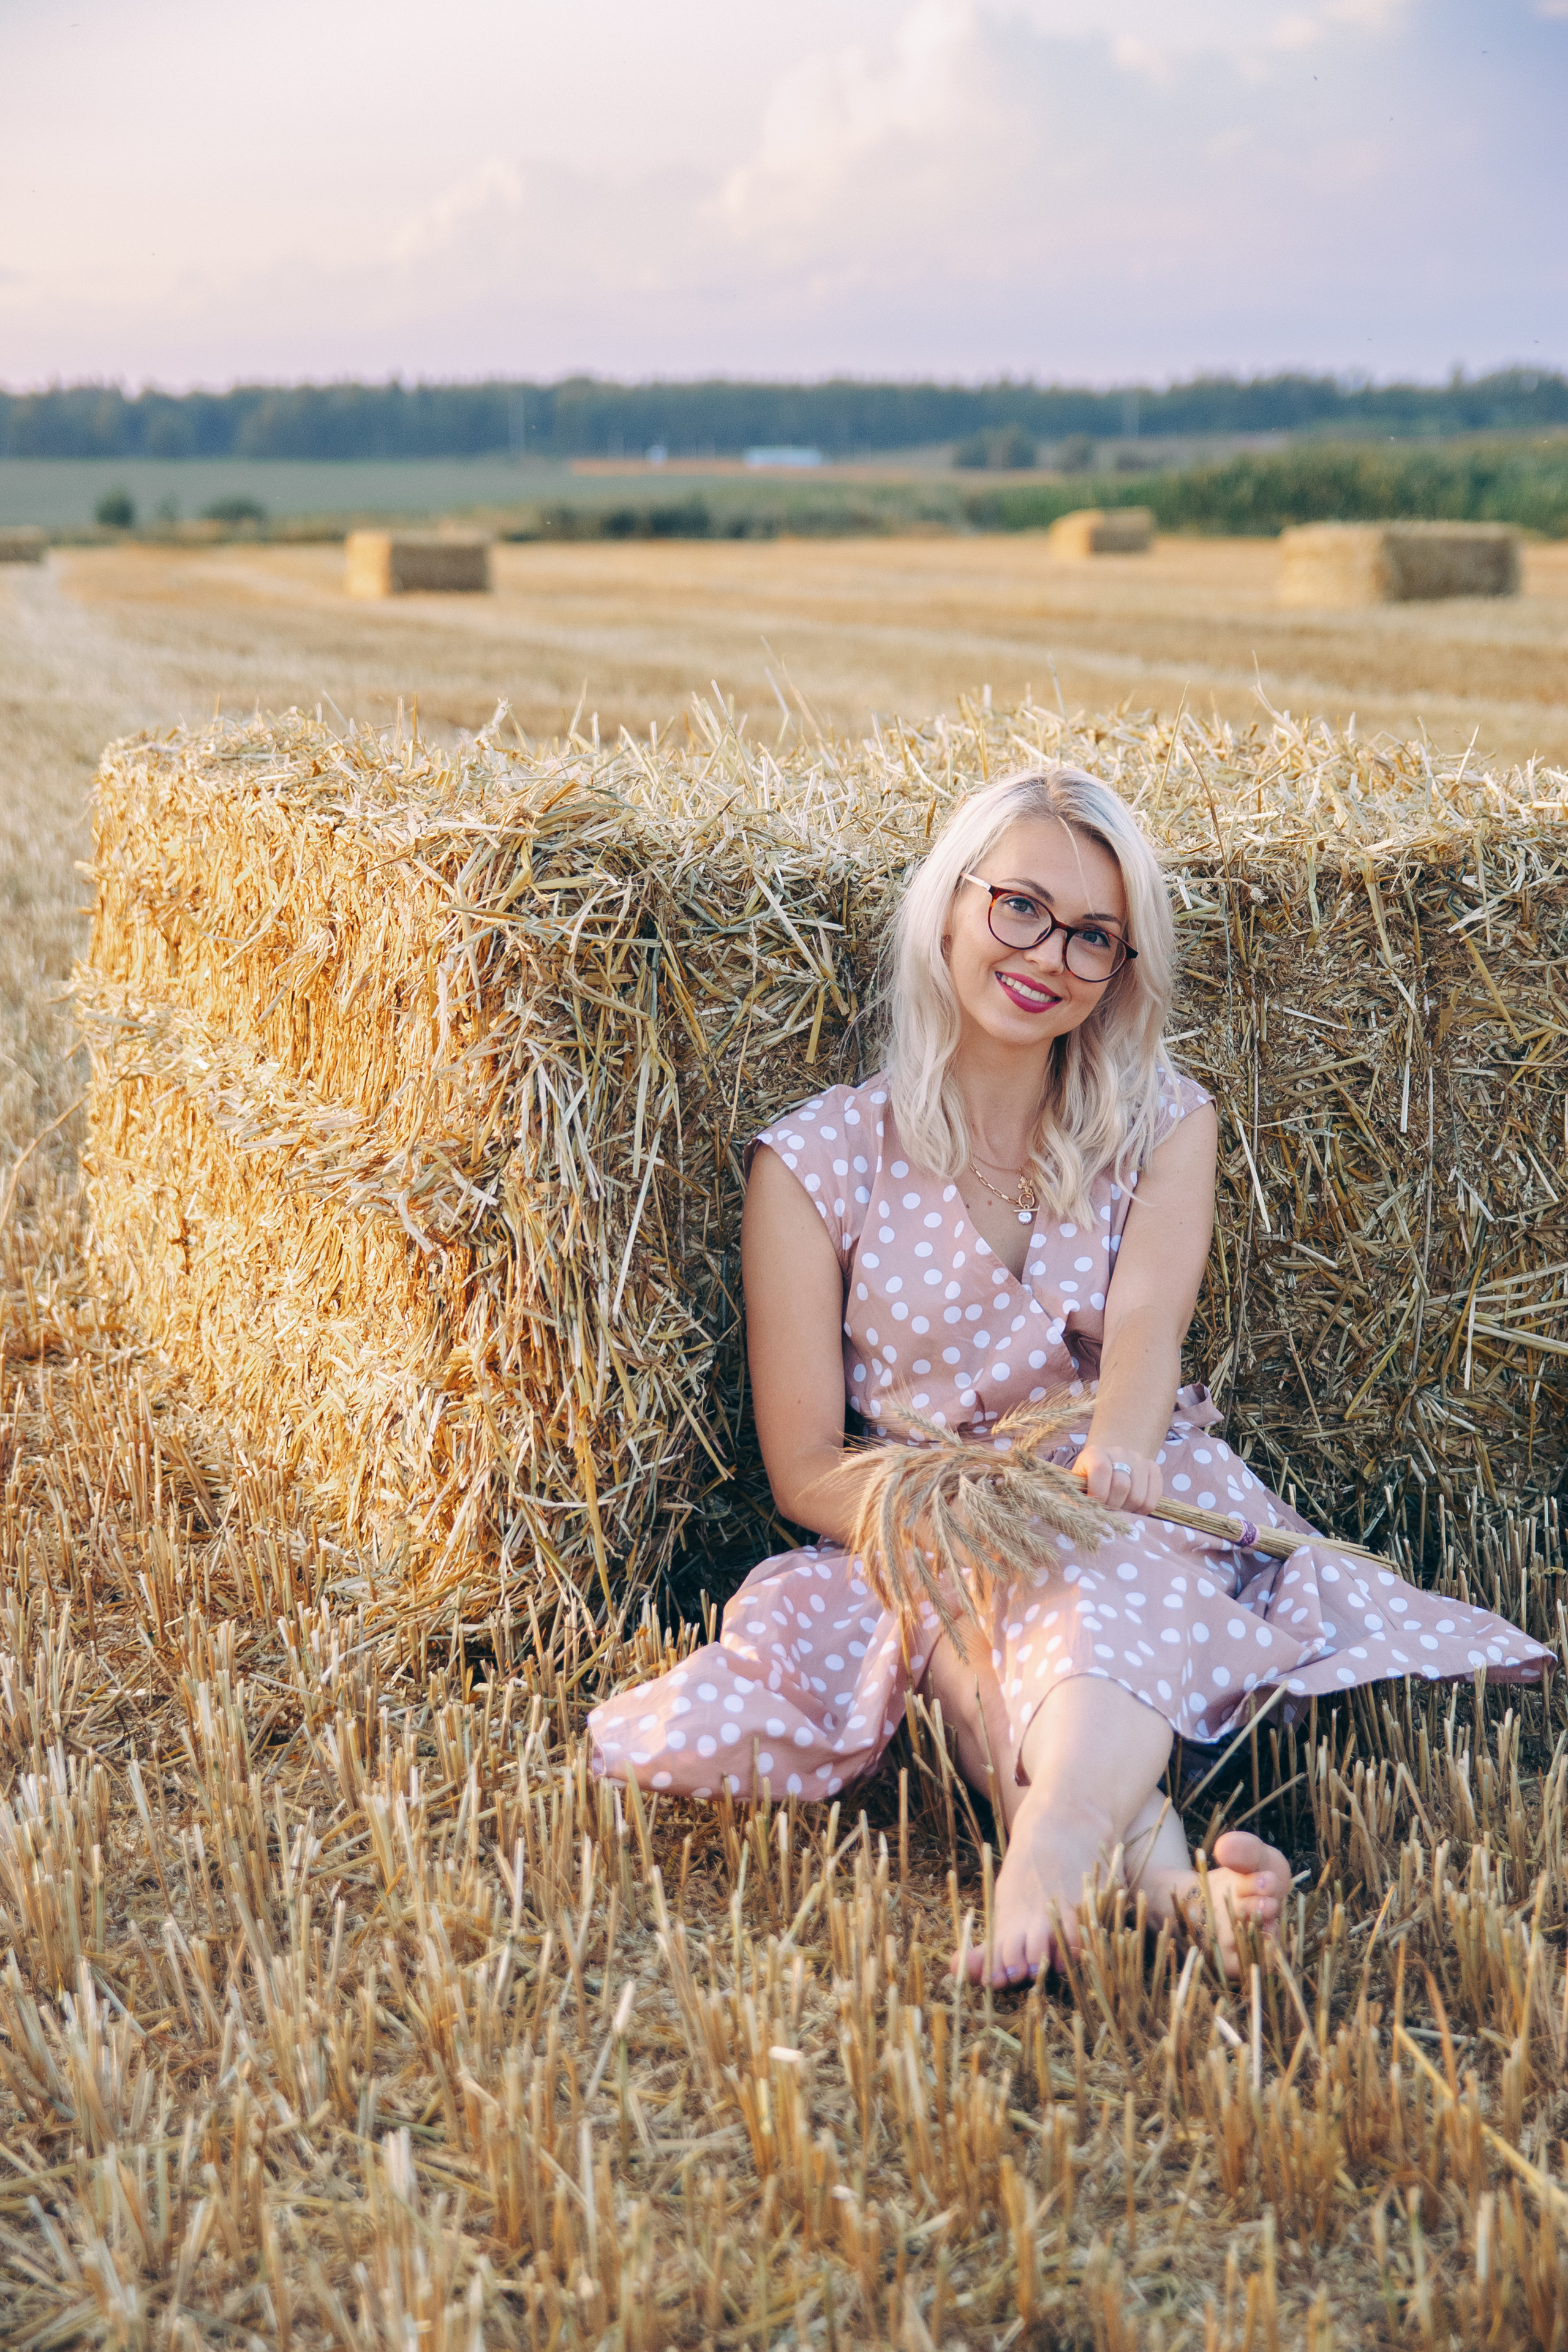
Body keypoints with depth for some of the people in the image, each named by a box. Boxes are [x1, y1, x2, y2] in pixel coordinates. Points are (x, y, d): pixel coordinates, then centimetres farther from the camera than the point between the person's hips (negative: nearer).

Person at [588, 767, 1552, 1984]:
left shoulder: (1165, 1125, 9)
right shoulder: (816, 1161, 4)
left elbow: (1149, 1314, -12)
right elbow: (805, 1467, 0)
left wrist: (1118, 1452, -36)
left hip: (1143, 1517, 0)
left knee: (1094, 1585, -37)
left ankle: (1053, 1854, -62)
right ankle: (1153, 1854, -52)